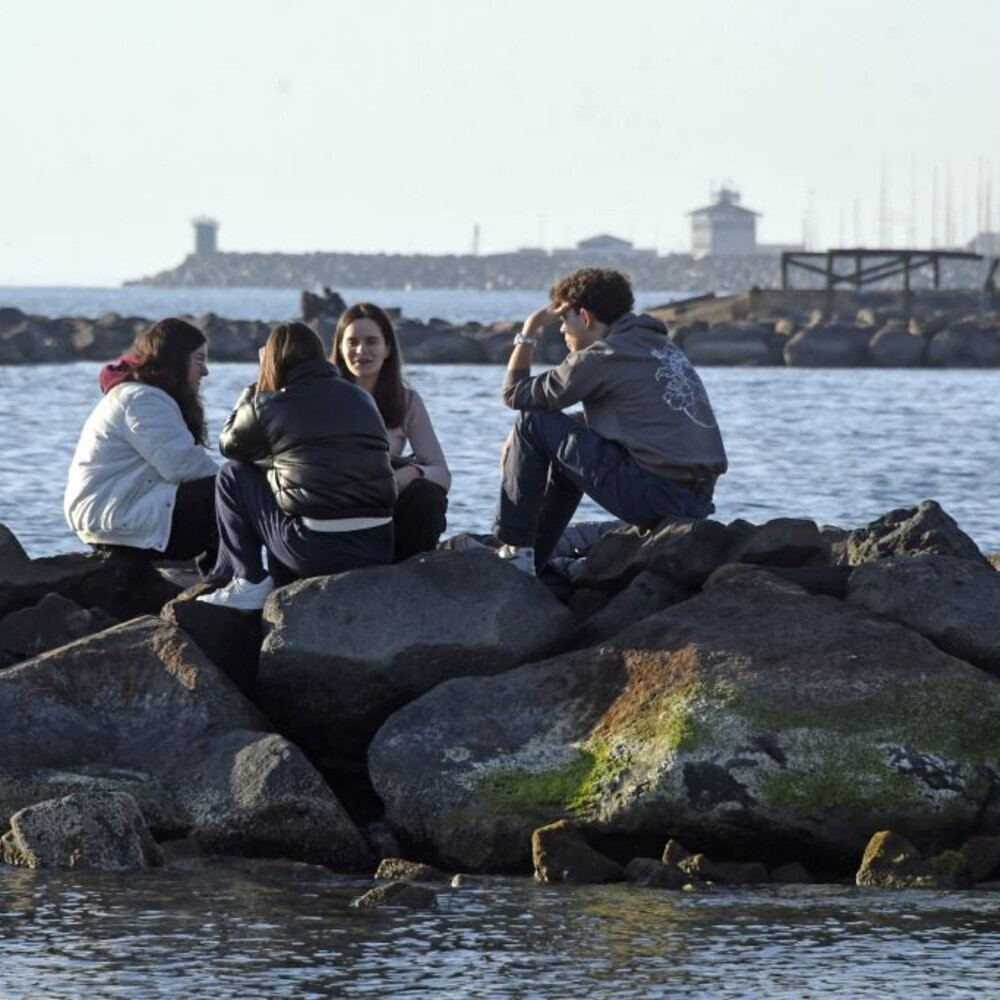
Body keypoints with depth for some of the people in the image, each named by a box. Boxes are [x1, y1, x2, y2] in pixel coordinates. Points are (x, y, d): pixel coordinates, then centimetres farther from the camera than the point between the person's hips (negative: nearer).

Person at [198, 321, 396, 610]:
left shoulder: (269, 405, 0)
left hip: (317, 552, -5)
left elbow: (229, 444, 20)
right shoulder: (362, 399, 14)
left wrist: (255, 388, 29)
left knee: (233, 475, 16)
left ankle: (248, 581, 12)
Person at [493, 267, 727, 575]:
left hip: (654, 497, -9)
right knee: (568, 448, 31)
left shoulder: (602, 358, -7)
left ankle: (514, 551, 6)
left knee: (532, 423, 1)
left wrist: (529, 331, 13)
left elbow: (516, 395, 1)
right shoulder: (664, 348, 20)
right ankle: (532, 557, 36)